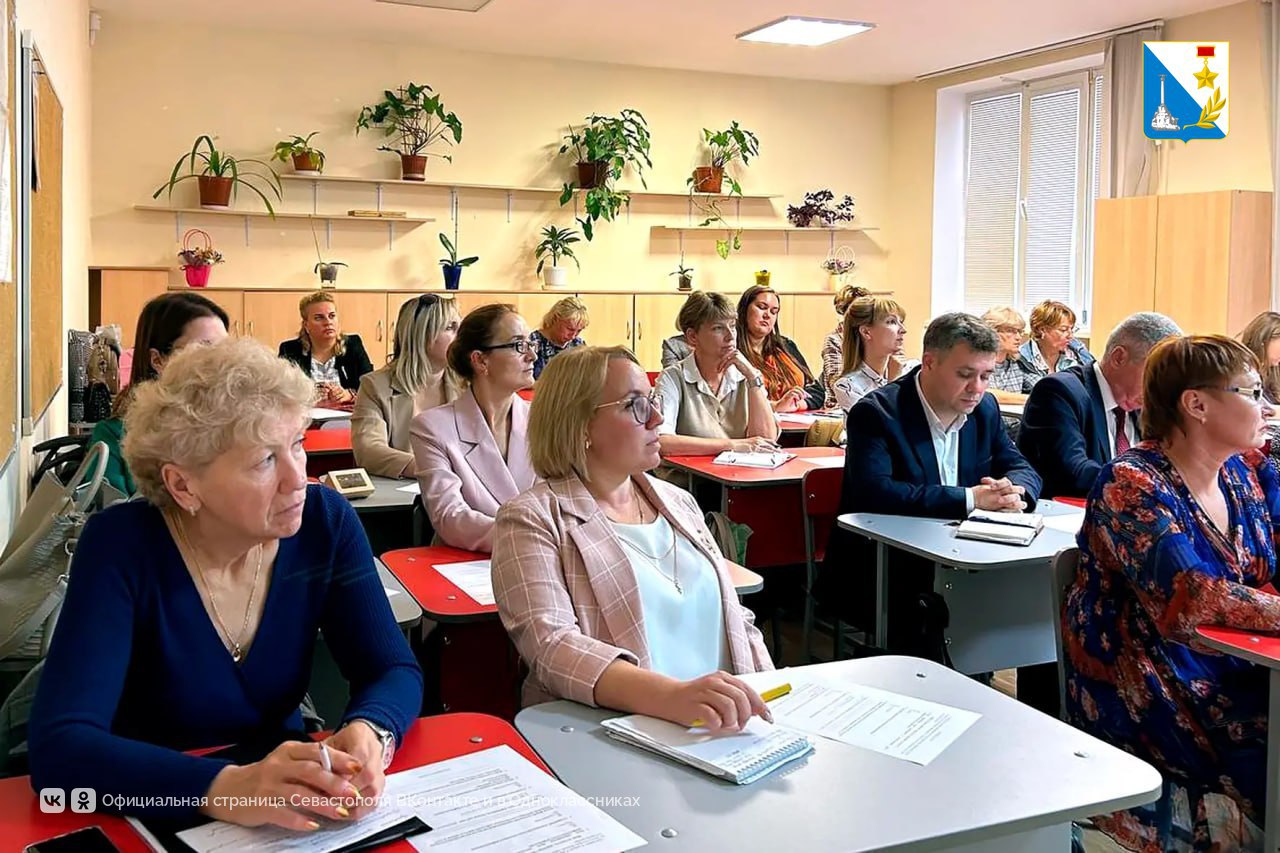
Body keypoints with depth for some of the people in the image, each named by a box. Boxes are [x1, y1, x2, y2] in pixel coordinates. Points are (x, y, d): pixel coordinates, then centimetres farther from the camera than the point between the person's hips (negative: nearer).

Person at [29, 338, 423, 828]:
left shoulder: (325, 522, -10)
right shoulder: (121, 547, -18)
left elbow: (395, 671, -7)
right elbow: (58, 747, -26)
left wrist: (368, 736, -29)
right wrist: (226, 790, -40)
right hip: (154, 816, -2)